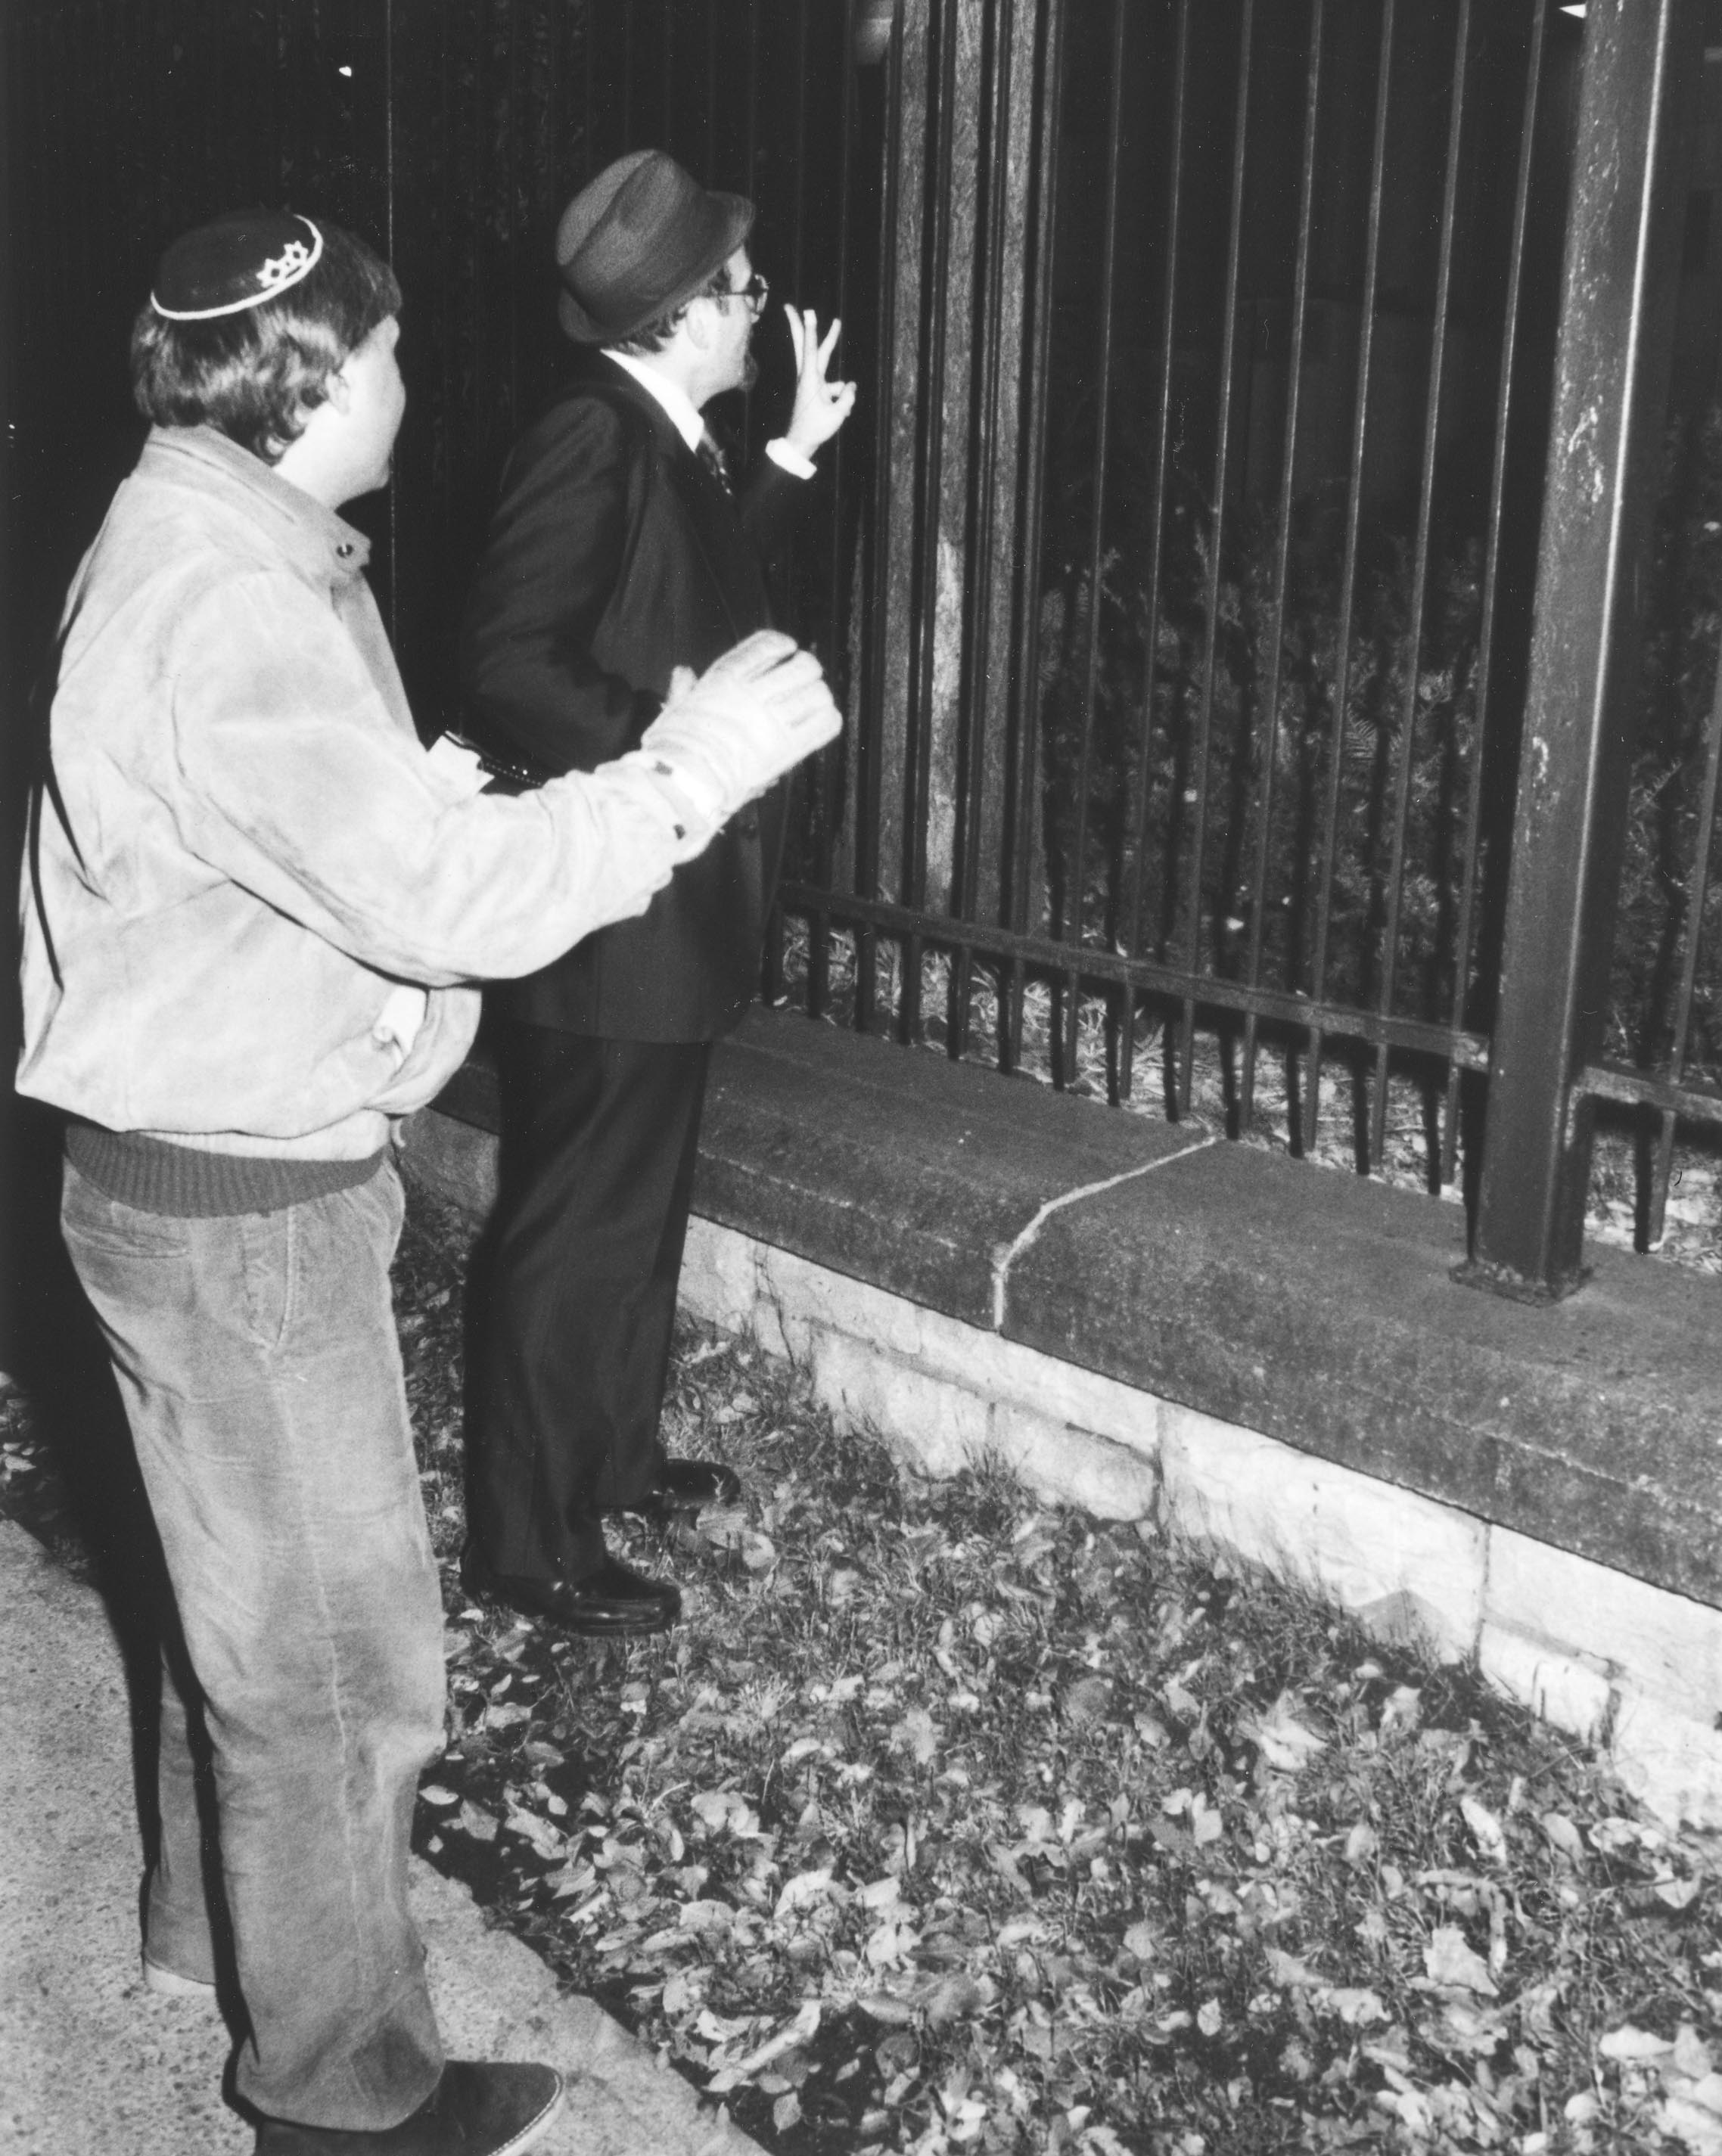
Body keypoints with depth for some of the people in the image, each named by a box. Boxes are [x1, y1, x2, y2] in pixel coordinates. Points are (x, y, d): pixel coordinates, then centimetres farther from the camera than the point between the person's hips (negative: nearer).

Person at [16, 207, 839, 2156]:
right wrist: (686, 775, -22)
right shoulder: (226, 607, -25)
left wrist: (433, 806, 3)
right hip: (236, 1206, -10)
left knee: (252, 1590, 26)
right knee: (341, 1652, 4)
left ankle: (210, 1915, 47)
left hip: (216, 1165, 11)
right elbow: (438, 897, -29)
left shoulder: (201, 540, 9)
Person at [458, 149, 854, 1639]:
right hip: (601, 920, -10)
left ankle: (612, 1455, 37)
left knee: (643, 1203, 20)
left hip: (668, 912, 10)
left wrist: (796, 453, 22)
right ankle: (530, 1542, 15)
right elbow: (509, 667, -25)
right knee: (577, 1226, 1)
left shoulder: (669, 443, 10)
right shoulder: (590, 443, -19)